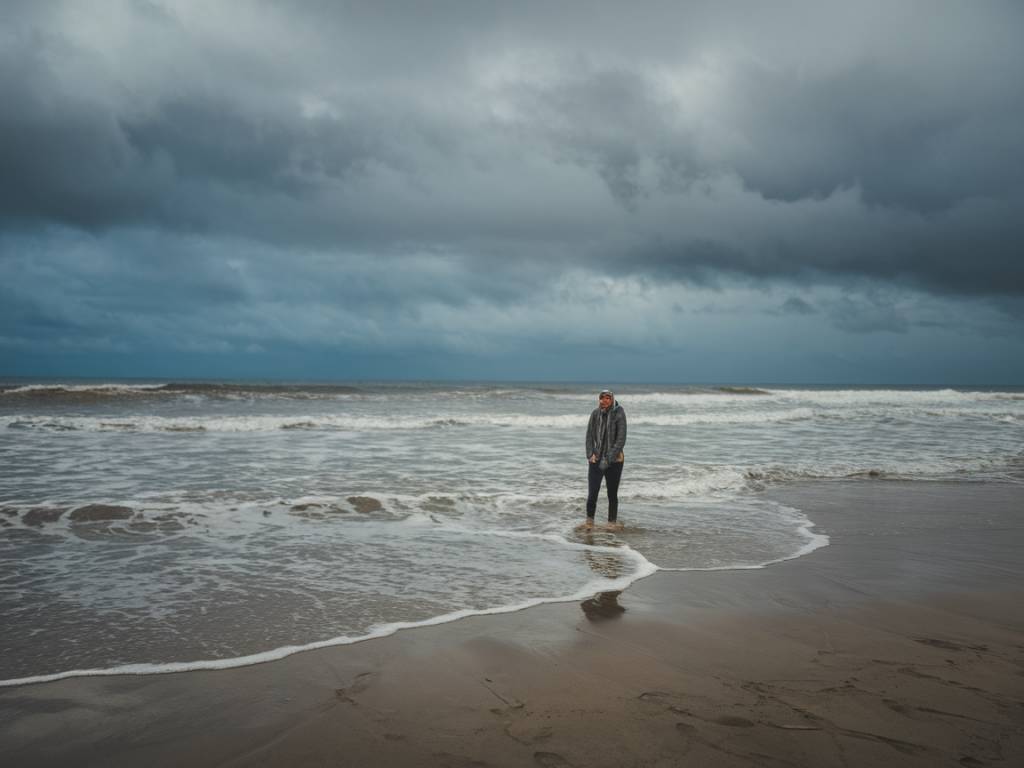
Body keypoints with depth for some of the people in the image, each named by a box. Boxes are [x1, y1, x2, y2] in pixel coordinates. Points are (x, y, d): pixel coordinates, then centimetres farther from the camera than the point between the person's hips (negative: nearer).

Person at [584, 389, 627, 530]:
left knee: (612, 494, 6)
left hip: (614, 461, -2)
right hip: (596, 460, 2)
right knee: (592, 493, -3)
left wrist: (608, 459, -15)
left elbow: (621, 439, -11)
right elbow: (589, 435, 8)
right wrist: (590, 454, -5)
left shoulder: (619, 414, -8)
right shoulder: (595, 413, 1)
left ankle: (612, 522, 18)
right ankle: (589, 521, 13)